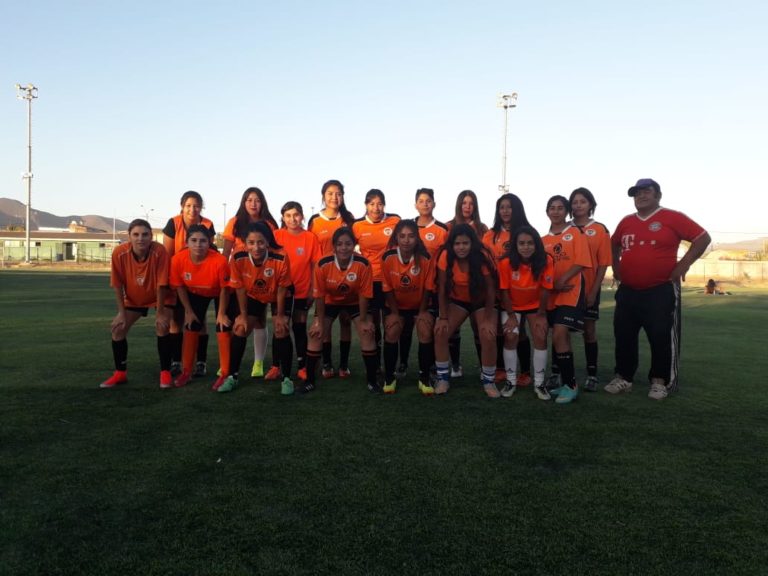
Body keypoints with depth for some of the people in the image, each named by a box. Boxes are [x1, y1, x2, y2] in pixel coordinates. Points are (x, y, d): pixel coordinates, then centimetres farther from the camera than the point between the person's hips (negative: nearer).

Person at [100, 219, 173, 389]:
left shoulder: (159, 251, -34)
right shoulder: (119, 253, -27)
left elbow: (161, 284, -28)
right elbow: (117, 285, -15)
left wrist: (160, 313, -22)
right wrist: (121, 312, -13)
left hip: (160, 297, -3)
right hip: (133, 298, 3)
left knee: (162, 326, -22)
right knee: (117, 328, -3)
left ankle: (165, 372, -8)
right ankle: (120, 373, 14)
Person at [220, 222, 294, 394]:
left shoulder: (281, 259, -36)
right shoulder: (238, 259, -31)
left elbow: (281, 289, -20)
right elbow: (240, 289, -15)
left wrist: (279, 314, -13)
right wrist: (243, 315, -9)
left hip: (277, 297, -2)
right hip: (253, 297, 2)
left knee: (281, 330, -14)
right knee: (240, 329, -4)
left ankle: (287, 379, -2)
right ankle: (232, 376, 11)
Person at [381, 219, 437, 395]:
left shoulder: (426, 258, -21)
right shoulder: (388, 257, -20)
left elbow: (428, 288, -10)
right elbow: (388, 289, -11)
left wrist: (423, 311, -8)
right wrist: (394, 313, -11)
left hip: (420, 306, 0)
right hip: (395, 306, 0)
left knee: (426, 333, -19)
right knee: (391, 333, -18)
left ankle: (424, 377, -2)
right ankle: (389, 377, 1)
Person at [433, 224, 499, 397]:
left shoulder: (483, 257, -26)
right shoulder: (446, 256, -23)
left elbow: (490, 289, -18)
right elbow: (442, 289, -15)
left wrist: (487, 319, -18)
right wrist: (443, 318, -15)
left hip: (482, 302, -2)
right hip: (457, 301, 2)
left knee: (488, 338, -20)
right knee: (440, 333, -16)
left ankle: (488, 381, 2)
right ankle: (443, 379, 2)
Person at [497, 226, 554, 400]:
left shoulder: (546, 261, -24)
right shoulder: (506, 263, -26)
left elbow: (545, 290, -15)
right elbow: (504, 291, -16)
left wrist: (541, 315, -9)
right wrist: (511, 316, -12)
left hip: (535, 306, 1)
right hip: (512, 306, -1)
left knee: (541, 338, -10)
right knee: (510, 337, -14)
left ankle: (539, 383, 3)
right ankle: (511, 381, 3)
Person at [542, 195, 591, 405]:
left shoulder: (575, 233, 1)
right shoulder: (544, 240, 13)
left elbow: (581, 263, -8)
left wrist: (561, 280, -17)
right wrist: (551, 284, -9)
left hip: (570, 292, -5)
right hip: (550, 294, 5)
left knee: (559, 336, -15)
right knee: (562, 337, 11)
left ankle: (570, 385, -6)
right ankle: (562, 380, 20)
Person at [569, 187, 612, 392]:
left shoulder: (600, 230, -1)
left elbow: (603, 264, -3)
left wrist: (593, 291, -9)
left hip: (589, 289, -2)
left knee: (589, 330, 5)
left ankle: (592, 375, 14)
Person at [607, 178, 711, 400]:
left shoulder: (672, 218, -6)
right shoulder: (626, 222, 10)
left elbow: (703, 238, -6)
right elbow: (614, 244, 27)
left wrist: (684, 264, -11)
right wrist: (616, 267, 15)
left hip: (661, 291, -5)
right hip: (627, 291, 5)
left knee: (662, 337, 0)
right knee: (623, 335, 8)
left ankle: (660, 381, 13)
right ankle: (623, 377, 19)